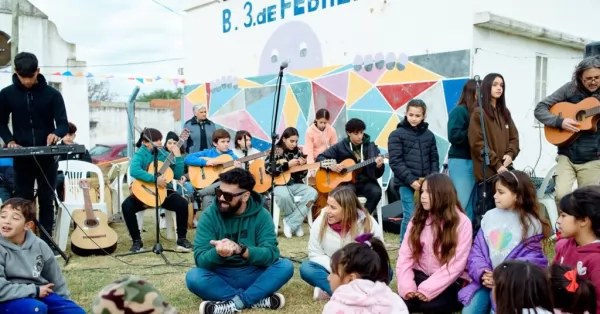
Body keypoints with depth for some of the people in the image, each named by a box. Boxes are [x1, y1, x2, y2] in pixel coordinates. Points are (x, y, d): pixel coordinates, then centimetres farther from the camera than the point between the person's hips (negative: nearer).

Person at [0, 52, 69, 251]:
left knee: (47, 200, 6)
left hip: (47, 156, 0)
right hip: (21, 157, 0)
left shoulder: (52, 94, -2)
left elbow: (63, 124, -5)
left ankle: (46, 241, 14)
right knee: (23, 200, 4)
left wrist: (56, 134, -27)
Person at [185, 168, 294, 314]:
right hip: (220, 277, 0)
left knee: (285, 266, -23)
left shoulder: (261, 216, -7)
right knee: (193, 277, -29)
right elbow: (201, 259, -16)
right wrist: (218, 252, -39)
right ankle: (258, 299, -24)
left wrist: (240, 249, -37)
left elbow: (271, 254, -19)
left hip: (253, 275, 0)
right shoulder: (210, 215, -9)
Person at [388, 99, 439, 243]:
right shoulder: (397, 135, -1)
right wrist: (411, 180, -13)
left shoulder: (429, 135, 11)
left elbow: (434, 159, 13)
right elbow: (395, 162, -7)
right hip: (407, 183, -3)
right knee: (410, 216, -4)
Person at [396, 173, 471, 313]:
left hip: (449, 281, -3)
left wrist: (428, 289, -23)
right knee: (403, 300, -25)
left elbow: (456, 264, -15)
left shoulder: (462, 222, -9)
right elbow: (405, 254, -2)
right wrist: (406, 286, -18)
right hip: (421, 275, 3)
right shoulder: (417, 219, 5)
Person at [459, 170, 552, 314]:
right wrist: (482, 273, -11)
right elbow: (477, 250, 7)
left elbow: (533, 259, -9)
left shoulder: (531, 223, -2)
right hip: (486, 279, 4)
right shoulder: (489, 216, 8)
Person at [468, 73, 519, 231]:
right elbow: (477, 143, -11)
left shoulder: (505, 112, 18)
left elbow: (514, 137, 15)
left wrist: (510, 155, -5)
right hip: (487, 170, -6)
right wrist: (496, 164, -14)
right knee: (485, 211, -4)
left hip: (505, 169, 6)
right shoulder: (479, 112, -4)